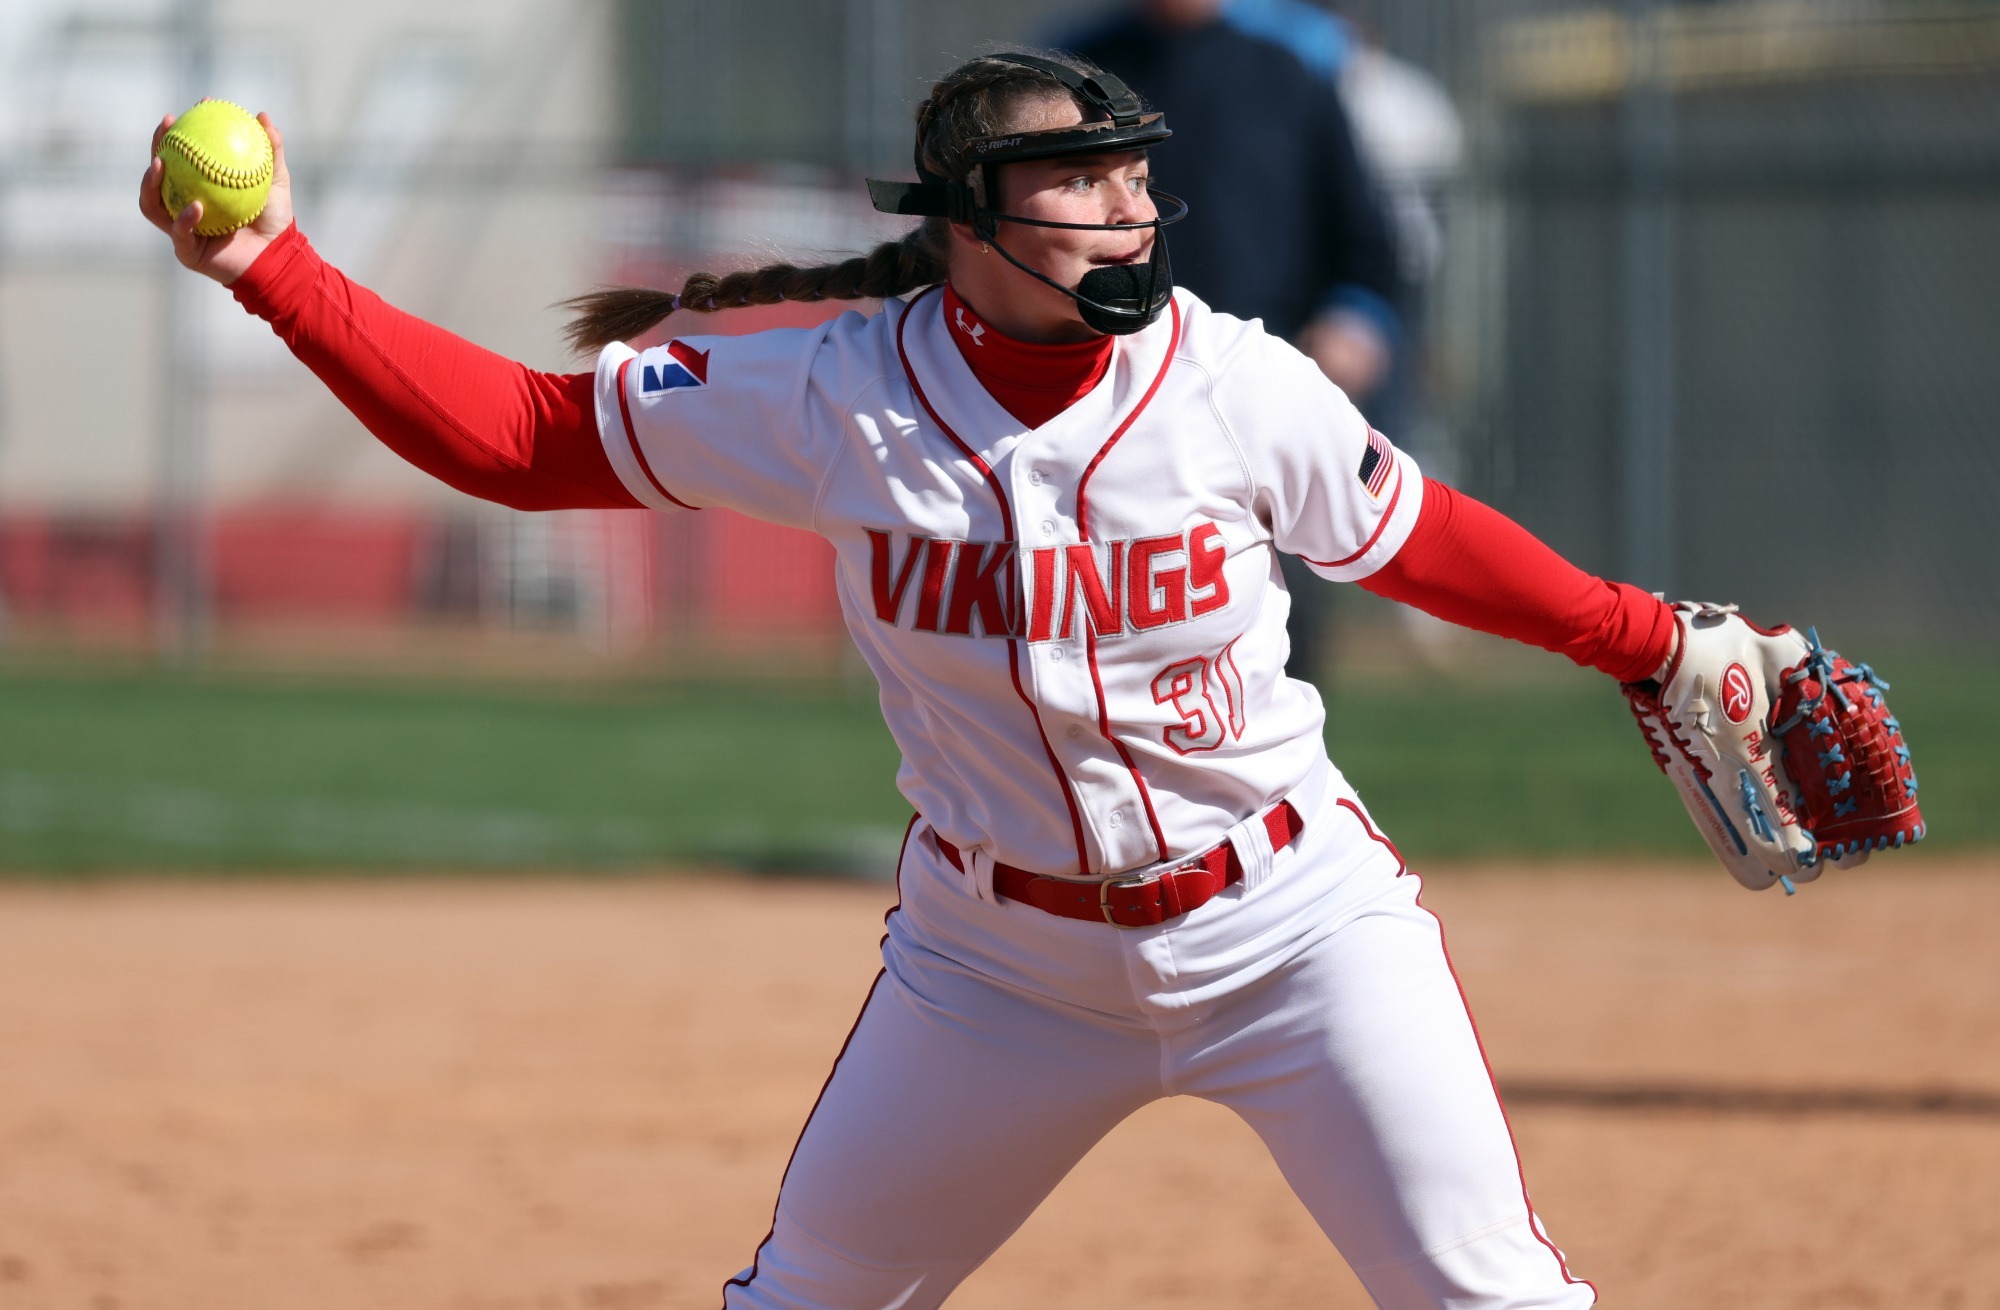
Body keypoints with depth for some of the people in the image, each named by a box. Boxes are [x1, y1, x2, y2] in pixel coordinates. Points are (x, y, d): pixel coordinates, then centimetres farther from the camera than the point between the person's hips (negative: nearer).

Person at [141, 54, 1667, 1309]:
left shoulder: (1237, 385, -14)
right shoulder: (839, 396, -13)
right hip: (1000, 956, 1)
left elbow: (1413, 537, 5)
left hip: (1285, 924, -1)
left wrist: (1639, 637, 8)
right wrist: (277, 271, -16)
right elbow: (520, 433, -8)